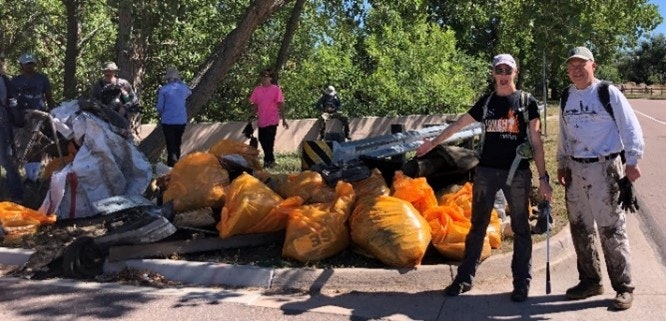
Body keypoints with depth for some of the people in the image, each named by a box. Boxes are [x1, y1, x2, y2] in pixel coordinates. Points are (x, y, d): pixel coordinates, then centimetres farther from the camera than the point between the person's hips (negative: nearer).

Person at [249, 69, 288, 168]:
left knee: (269, 141, -4)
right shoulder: (257, 90, 6)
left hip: (272, 120, -5)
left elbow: (280, 105, -5)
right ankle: (270, 160, 29)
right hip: (261, 120, 5)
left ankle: (268, 160, 10)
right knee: (262, 140, 12)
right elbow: (254, 105, 11)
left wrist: (283, 120, -8)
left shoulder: (276, 89, -5)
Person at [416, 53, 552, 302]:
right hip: (486, 171, 2)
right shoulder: (486, 102, 8)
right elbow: (458, 124, 18)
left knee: (521, 228, 4)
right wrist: (433, 143, 22)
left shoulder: (527, 102, 2)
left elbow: (536, 142, 0)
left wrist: (543, 177, -6)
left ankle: (522, 283, 13)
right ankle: (465, 278, 15)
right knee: (477, 226, 7)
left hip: (517, 173, -2)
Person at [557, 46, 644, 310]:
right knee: (580, 229, 12)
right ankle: (590, 281, 26)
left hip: (605, 169, -6)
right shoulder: (567, 97, 10)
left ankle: (623, 288, 9)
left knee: (612, 231, -2)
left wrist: (632, 162, -12)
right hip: (575, 170, 6)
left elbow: (631, 128, -8)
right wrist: (562, 164, 18)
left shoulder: (608, 93, -8)